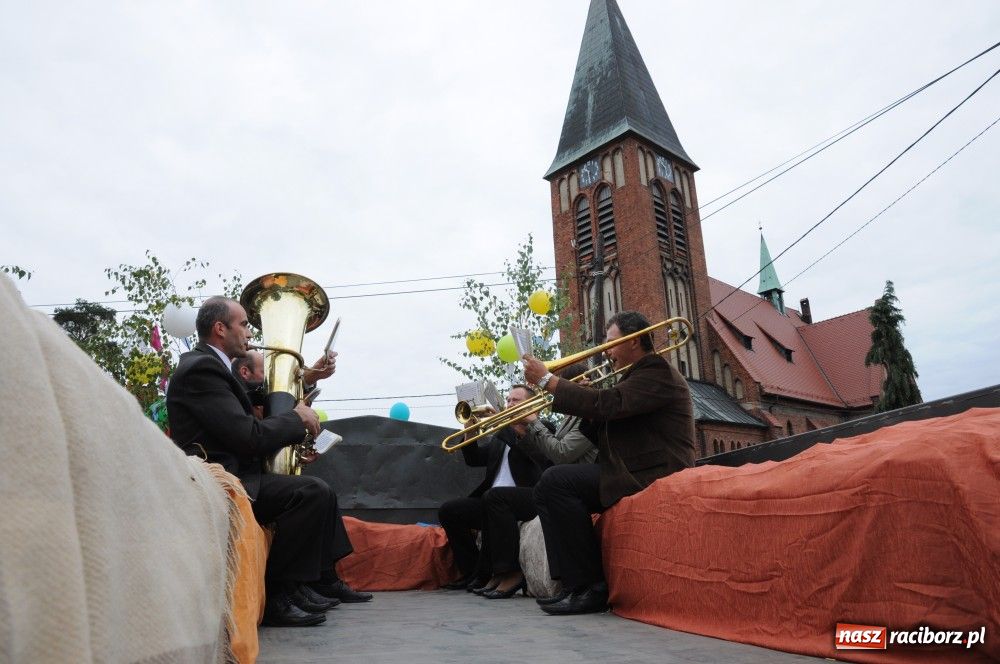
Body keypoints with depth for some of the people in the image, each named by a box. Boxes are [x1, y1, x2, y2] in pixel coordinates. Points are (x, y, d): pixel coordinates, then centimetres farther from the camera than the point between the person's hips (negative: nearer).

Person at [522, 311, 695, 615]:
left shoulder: (657, 371, -8)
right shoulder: (638, 376, 23)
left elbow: (608, 404, -25)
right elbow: (604, 437, 21)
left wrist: (547, 380, -19)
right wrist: (586, 402, 4)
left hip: (652, 477, -11)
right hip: (634, 473, 11)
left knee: (556, 482, -23)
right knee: (551, 486, 9)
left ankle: (589, 587, -16)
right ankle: (574, 584, 5)